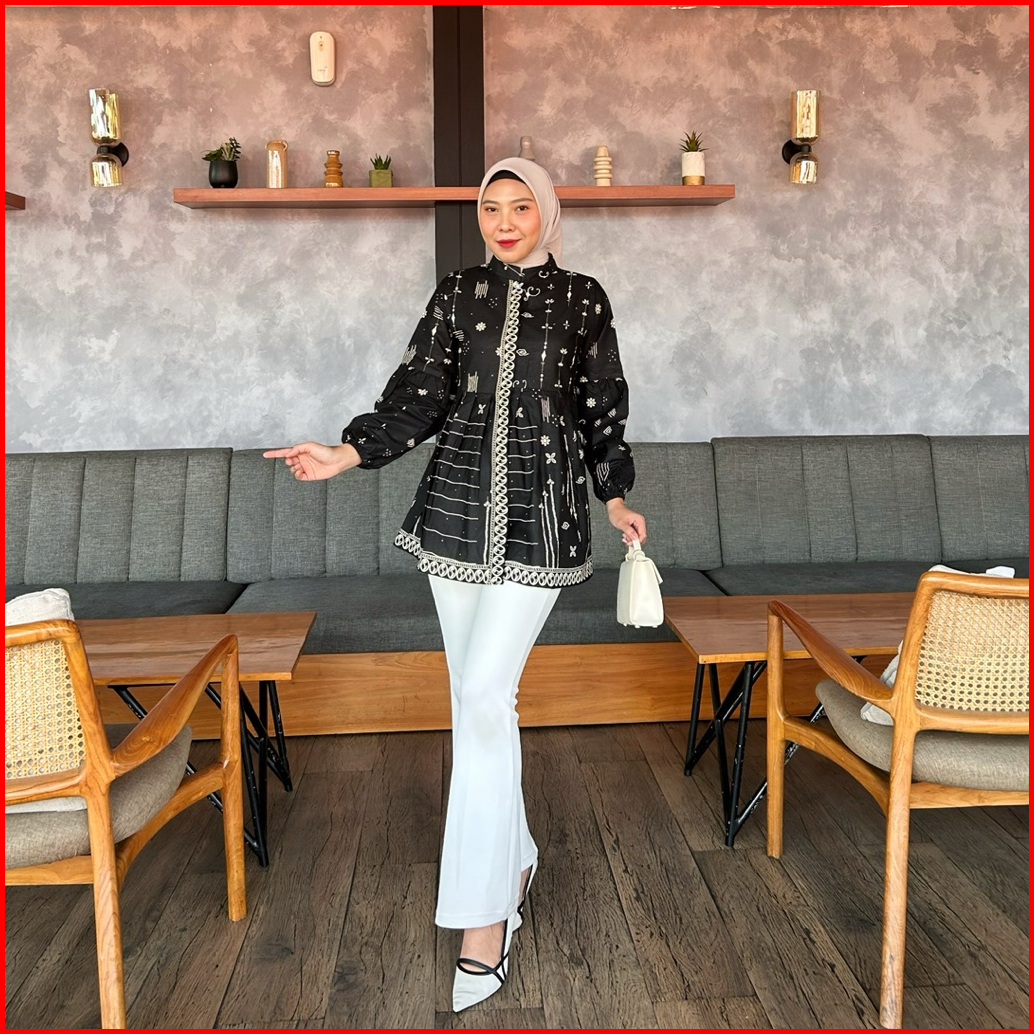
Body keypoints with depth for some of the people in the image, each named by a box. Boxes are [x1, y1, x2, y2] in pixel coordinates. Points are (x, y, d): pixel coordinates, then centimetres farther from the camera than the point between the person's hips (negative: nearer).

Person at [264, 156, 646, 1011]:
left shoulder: (582, 299, 6)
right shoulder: (458, 295, 10)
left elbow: (602, 408, 10)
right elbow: (420, 394, 3)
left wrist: (616, 498, 11)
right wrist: (349, 452, -11)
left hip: (541, 517, -3)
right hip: (457, 512, 3)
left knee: (484, 697, -12)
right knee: (479, 694, 8)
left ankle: (484, 914, -1)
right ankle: (515, 861, 27)